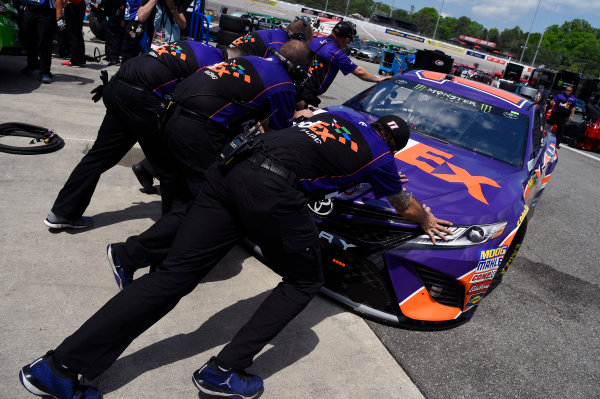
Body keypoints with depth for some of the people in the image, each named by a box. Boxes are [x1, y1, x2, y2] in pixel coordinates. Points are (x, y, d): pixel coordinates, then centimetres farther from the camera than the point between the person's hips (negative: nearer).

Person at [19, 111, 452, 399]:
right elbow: (404, 206, 36)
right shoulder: (381, 157, 19)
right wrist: (428, 219, 58)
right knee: (305, 282, 17)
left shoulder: (343, 112, 31)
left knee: (174, 273, 5)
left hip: (233, 167, 6)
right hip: (275, 192, -6)